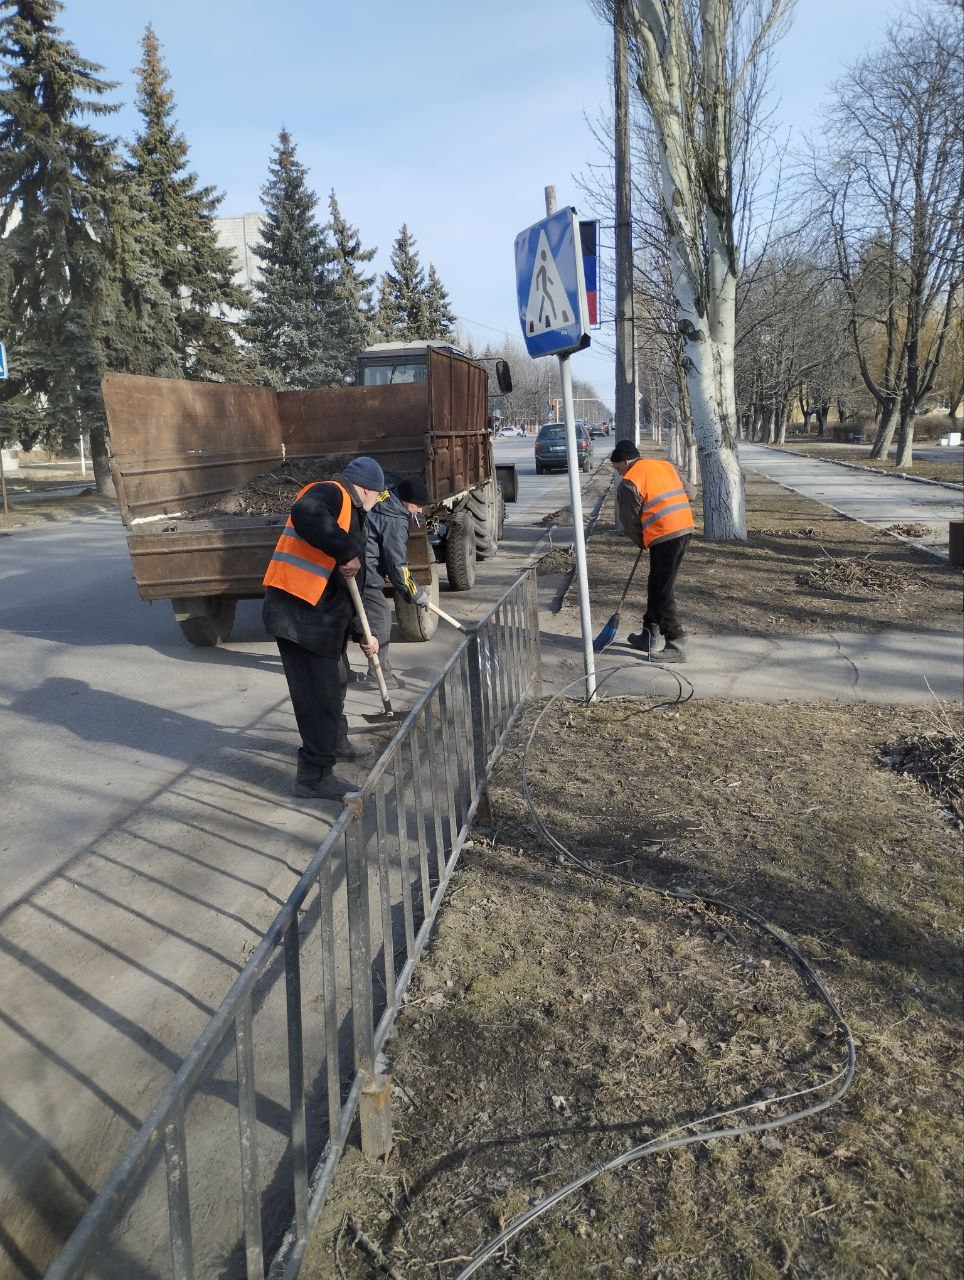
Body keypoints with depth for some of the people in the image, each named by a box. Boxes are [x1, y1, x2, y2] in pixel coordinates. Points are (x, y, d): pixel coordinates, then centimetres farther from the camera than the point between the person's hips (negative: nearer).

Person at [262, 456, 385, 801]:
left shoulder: (351, 515, 22)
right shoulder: (332, 493, -8)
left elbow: (353, 584, 23)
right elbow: (305, 514, -34)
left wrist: (362, 632, 21)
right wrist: (347, 551, -27)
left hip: (322, 616, 10)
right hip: (297, 614, -10)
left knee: (334, 682, 25)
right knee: (318, 693, -5)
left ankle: (335, 742, 47)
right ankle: (314, 775, 6)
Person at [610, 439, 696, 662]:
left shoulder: (629, 483, -6)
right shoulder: (665, 464, 15)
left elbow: (630, 523, -1)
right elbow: (690, 492, 20)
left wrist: (642, 543, 16)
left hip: (664, 537, -8)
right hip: (685, 529, 8)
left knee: (662, 592, -1)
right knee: (657, 586, 18)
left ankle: (677, 646, -1)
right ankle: (649, 636, 26)